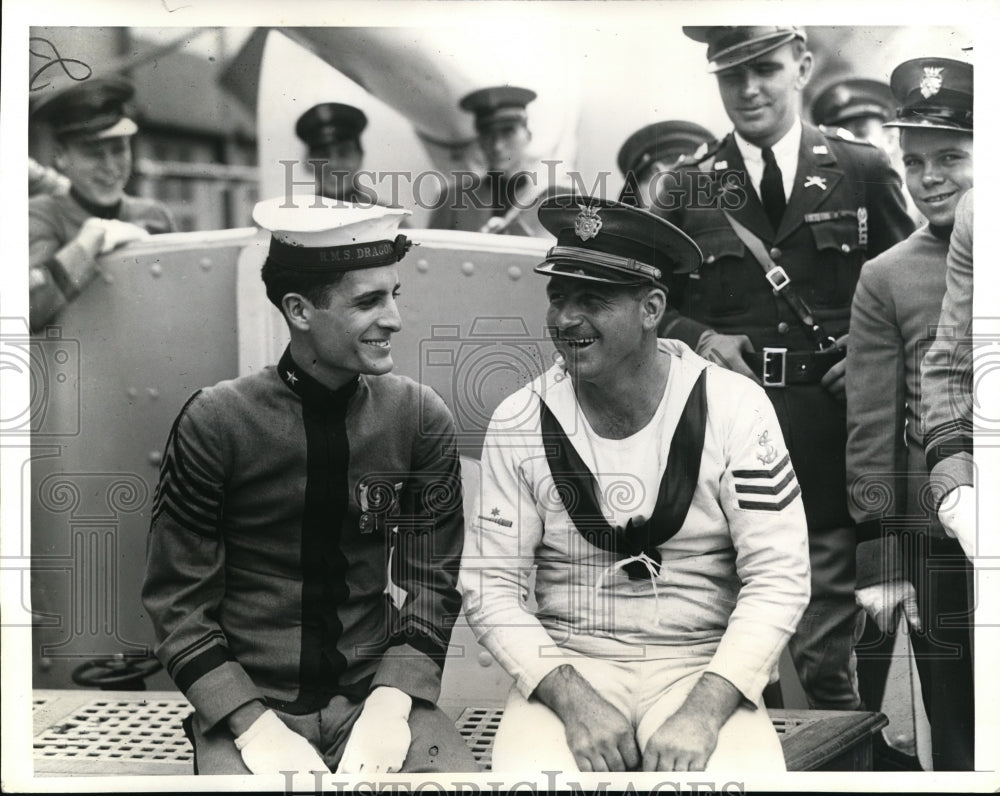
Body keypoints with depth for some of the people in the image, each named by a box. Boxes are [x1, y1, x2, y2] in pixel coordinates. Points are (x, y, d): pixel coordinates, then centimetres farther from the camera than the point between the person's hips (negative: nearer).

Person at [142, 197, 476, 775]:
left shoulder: (422, 419, -3)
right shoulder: (215, 423, -9)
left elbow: (433, 581, 2)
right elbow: (178, 601, -5)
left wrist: (389, 705, -12)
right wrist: (255, 725, -16)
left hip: (377, 690, 2)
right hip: (248, 701, -2)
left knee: (460, 773, -22)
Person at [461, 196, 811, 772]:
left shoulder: (735, 408, -6)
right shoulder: (519, 422, -2)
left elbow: (778, 578, -7)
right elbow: (491, 584, -3)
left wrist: (703, 713, -19)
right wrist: (574, 701, -17)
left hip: (706, 670, 0)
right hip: (567, 668, 1)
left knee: (742, 767, -28)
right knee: (526, 765, -28)